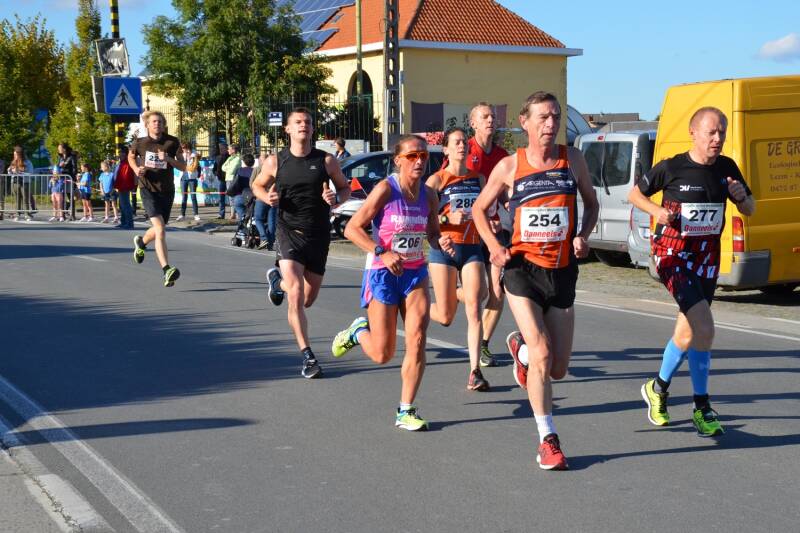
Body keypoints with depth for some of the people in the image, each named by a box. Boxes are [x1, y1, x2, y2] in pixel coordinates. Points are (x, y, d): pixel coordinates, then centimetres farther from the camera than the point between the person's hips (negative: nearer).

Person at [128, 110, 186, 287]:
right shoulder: (139, 143, -4)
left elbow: (183, 167, -1)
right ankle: (167, 271, -28)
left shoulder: (172, 143, -3)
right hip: (148, 189, -3)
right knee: (160, 229, -21)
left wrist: (169, 159, -18)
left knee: (158, 230, 19)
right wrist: (136, 169, -2)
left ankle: (141, 241, 55)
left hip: (167, 190, 3)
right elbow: (131, 157, 18)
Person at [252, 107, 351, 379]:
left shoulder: (327, 161, -1)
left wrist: (336, 198, -12)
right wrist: (267, 197, -7)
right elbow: (257, 185, 16)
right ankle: (307, 356, -8)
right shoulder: (275, 162, -1)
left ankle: (277, 280, 47)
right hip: (289, 232, -2)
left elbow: (345, 188, 11)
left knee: (308, 299, 13)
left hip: (319, 235, 2)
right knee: (295, 295, -17)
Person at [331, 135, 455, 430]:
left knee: (417, 342, -8)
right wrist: (382, 253, -26)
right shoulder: (386, 190, -14)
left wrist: (442, 242, -8)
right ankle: (358, 331, 36)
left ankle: (406, 411, 4)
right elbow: (352, 228, -14)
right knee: (382, 354, 0)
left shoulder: (429, 195, 2)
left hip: (415, 273, 4)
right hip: (383, 273, -4)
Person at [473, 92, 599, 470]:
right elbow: (479, 209, 10)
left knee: (558, 369, 8)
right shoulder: (509, 166, -3)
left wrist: (583, 237, -3)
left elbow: (591, 204, 16)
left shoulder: (572, 159, 2)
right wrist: (494, 246, -5)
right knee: (541, 356, -16)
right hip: (523, 269, -3)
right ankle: (548, 441, -3)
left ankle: (520, 348, 42)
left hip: (562, 272, 3)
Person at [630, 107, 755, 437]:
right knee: (704, 327, -19)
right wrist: (656, 210, -15)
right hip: (673, 254, -6)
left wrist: (742, 197, -11)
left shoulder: (727, 168, 3)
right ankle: (701, 406, -8)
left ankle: (659, 387, 36)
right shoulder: (671, 168, -10)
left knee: (688, 331, 13)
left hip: (707, 256, 6)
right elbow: (635, 193, 4)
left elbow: (749, 211, 12)